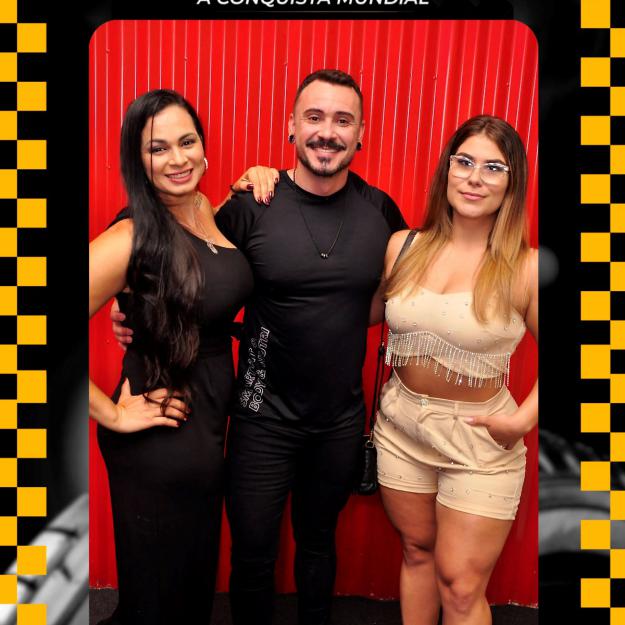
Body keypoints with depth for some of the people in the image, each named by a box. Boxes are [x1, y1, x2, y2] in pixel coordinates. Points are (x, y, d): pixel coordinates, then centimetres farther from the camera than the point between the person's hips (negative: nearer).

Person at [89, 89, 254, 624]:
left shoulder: (215, 216, -1)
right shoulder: (130, 240, -21)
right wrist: (113, 415, -17)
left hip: (212, 425, 7)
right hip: (160, 442, -7)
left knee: (198, 578, 28)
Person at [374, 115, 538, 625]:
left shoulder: (525, 268, -14)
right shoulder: (403, 247, -4)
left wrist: (525, 417, -14)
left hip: (480, 439, -3)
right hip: (401, 422, 3)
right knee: (417, 550, 22)